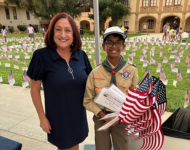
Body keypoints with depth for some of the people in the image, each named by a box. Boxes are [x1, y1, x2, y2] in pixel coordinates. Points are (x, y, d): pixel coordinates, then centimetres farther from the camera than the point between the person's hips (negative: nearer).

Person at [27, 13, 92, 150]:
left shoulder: (81, 55, -7)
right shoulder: (42, 56, -17)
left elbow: (88, 83, 6)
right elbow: (35, 88, -10)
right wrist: (42, 117, -7)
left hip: (78, 113, 3)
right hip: (57, 115, -3)